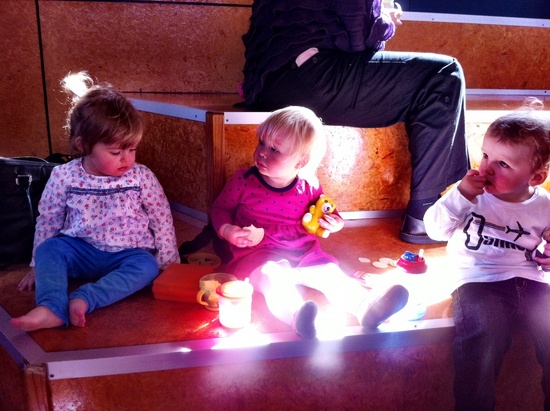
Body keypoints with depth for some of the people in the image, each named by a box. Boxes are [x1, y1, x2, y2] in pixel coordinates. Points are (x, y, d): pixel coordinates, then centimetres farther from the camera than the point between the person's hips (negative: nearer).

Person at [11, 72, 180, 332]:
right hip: (81, 252, 1)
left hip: (127, 255, -1)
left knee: (148, 267, -32)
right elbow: (47, 221, 6)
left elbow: (162, 221, -2)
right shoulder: (64, 176, -7)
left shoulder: (141, 177, -9)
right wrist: (38, 264, 11)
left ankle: (83, 300, -43)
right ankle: (52, 308, -43)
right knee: (50, 247, -26)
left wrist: (168, 264, -1)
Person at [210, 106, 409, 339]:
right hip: (259, 254, -3)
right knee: (273, 277, -34)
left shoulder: (309, 187, -1)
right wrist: (227, 230, -16)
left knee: (330, 272, -16)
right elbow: (220, 209, 4)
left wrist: (333, 221, -6)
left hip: (302, 254, 4)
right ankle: (297, 315, -57)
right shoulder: (243, 181, -7)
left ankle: (366, 306, -29)